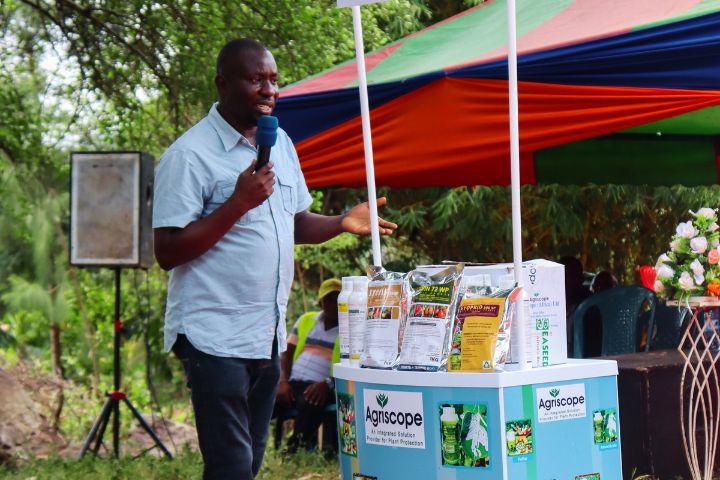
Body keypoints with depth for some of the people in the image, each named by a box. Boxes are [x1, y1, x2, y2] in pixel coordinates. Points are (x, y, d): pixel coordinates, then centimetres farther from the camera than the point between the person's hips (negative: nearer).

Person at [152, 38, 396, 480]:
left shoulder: (280, 144, 12)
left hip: (268, 333, 8)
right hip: (215, 334, -8)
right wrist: (238, 203, -22)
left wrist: (342, 223, 2)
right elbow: (168, 252, -17)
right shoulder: (190, 154, -12)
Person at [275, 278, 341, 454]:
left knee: (309, 402, -40)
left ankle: (297, 448, -31)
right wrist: (283, 381, -1)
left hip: (321, 389, -4)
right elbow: (286, 354, 19)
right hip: (292, 384, 4)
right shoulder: (306, 320, 23)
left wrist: (327, 384, -19)